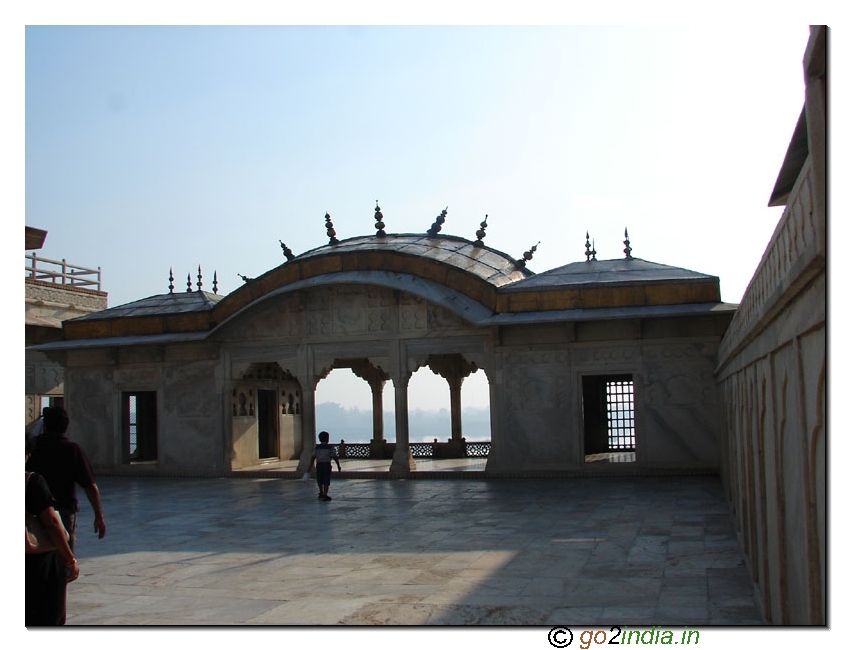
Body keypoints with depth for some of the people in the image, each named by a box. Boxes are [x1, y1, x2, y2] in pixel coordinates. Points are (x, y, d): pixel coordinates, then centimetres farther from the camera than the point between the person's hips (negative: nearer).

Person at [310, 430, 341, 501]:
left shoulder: (317, 447, 0)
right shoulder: (330, 447, -7)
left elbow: (313, 458, -4)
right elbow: (335, 457, -11)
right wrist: (338, 466, -3)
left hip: (319, 465, 3)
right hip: (327, 465, -3)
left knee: (320, 480, 20)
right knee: (326, 481, 1)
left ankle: (321, 493, 35)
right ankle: (325, 495, -5)